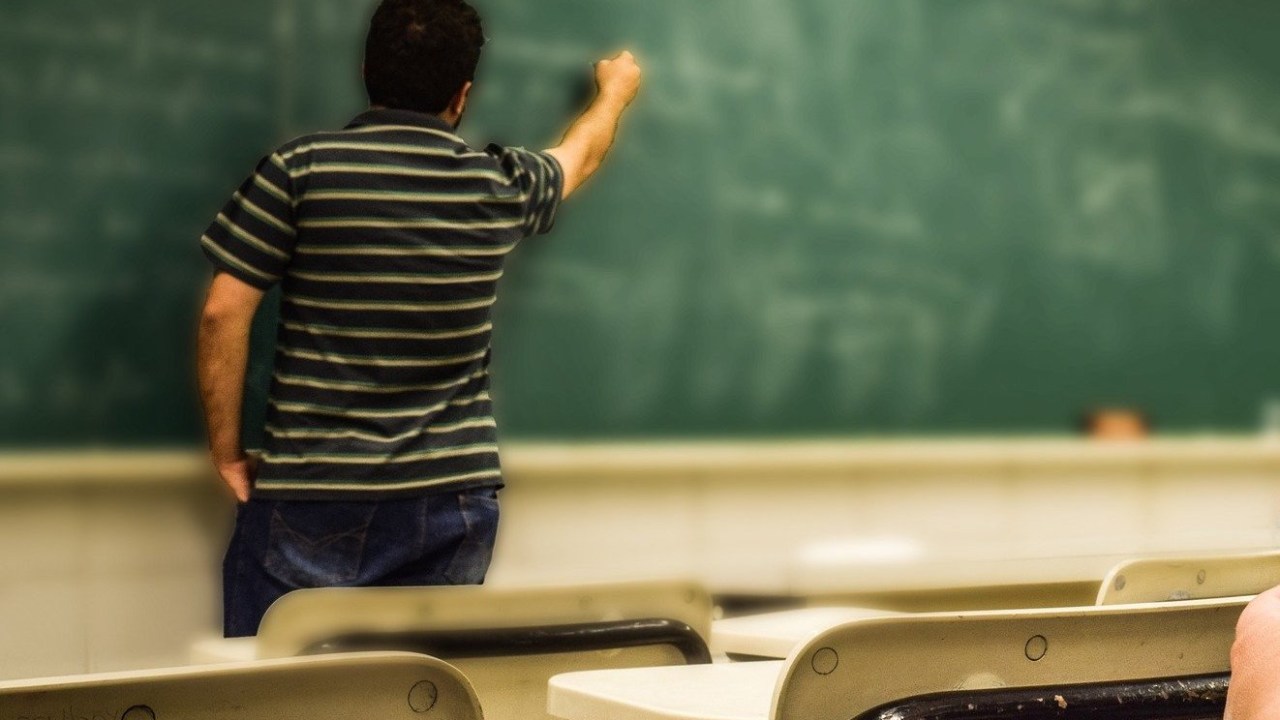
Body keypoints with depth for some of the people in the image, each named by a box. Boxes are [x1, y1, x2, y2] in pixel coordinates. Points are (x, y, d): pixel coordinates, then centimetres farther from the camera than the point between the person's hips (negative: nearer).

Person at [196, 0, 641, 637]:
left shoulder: (299, 170, -6)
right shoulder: (500, 187, 3)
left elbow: (223, 312, -8)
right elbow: (582, 155, 26)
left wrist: (226, 450, 3)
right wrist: (616, 90, 48)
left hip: (309, 503, -2)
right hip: (453, 506, 3)